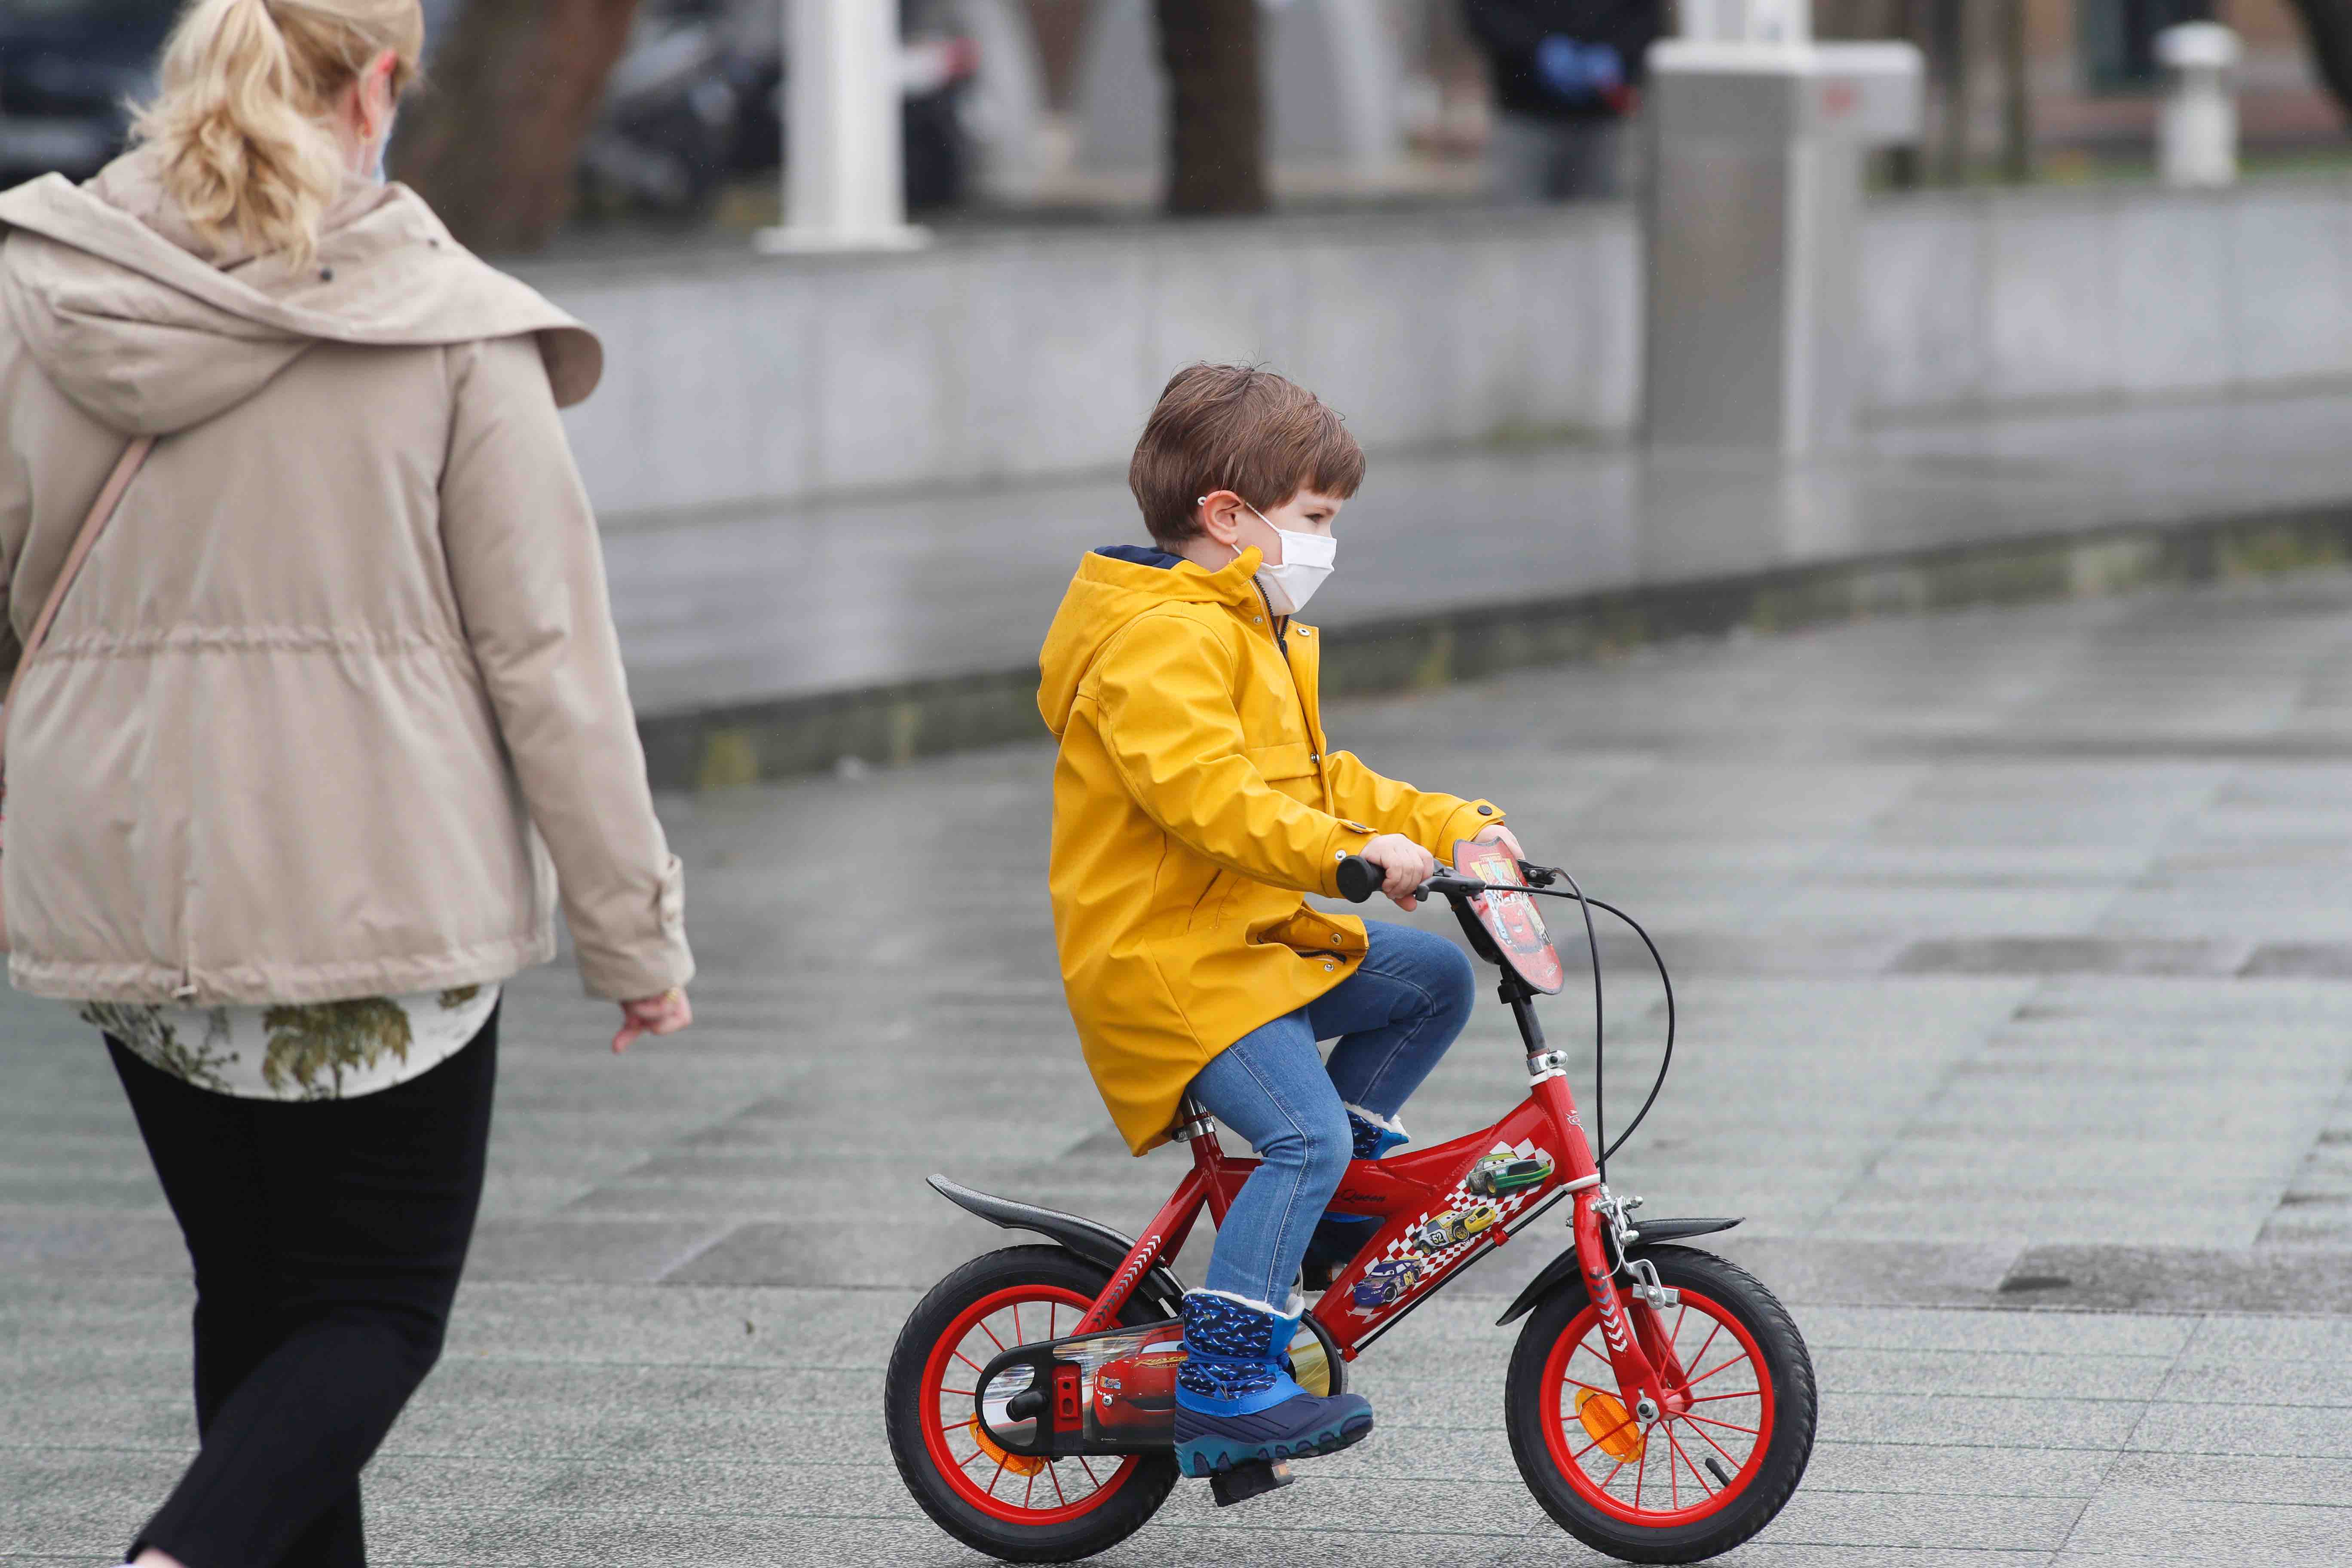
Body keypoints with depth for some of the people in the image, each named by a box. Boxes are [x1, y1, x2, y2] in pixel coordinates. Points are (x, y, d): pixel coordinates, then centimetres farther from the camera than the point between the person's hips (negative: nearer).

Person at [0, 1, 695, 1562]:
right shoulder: (450, 328, -10)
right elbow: (546, 653, -7)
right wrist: (636, 928, 1)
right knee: (379, 1309, 7)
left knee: (255, 1296, 18)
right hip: (381, 896, -4)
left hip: (127, 890, 4)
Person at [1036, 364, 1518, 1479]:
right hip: (1164, 959, -10)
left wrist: (1452, 829, 15)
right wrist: (1353, 854, -38)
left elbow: (1315, 782, 26)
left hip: (1256, 937, 10)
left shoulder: (1247, 635, 20)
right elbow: (1205, 795, -31)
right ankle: (1222, 1385, -21)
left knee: (1434, 979, 10)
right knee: (1306, 1134, -23)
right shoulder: (1159, 640, -17)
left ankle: (1330, 1212, 15)